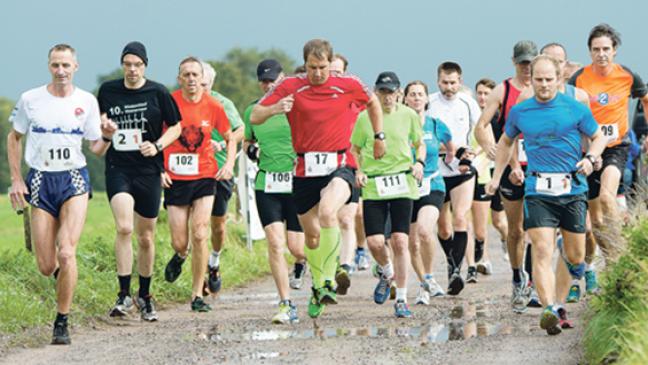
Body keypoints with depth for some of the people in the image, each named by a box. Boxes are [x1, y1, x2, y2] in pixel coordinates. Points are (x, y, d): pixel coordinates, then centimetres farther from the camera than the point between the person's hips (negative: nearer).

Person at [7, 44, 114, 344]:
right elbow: (14, 138, 13)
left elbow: (96, 149, 8)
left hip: (74, 178, -1)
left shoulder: (87, 101, 1)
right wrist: (16, 179, 5)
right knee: (46, 267, -1)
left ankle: (62, 322, -7)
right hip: (41, 181, 1)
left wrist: (106, 137, -14)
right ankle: (62, 273, 38)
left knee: (67, 253, -19)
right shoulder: (30, 100, 0)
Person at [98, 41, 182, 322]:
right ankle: (123, 295, -16)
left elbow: (176, 127, 7)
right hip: (118, 169, 0)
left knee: (146, 238, 9)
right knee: (123, 228, -22)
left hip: (148, 170, 0)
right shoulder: (108, 90, 4)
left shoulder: (157, 92, -1)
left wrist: (157, 146, -9)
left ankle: (145, 296, 27)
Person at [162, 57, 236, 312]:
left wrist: (229, 164, -1)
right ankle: (180, 256, 40)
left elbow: (230, 138, 14)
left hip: (204, 177, 0)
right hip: (175, 178, 0)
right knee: (179, 242, 0)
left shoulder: (213, 106, -1)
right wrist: (158, 169, -4)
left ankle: (197, 295, -2)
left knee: (200, 235, -11)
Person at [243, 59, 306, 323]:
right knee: (275, 244, -12)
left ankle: (301, 263, 40)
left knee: (296, 246, 0)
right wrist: (250, 149, 2)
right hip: (267, 185, 2)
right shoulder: (252, 111, 7)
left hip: (297, 184, -2)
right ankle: (287, 306, -7)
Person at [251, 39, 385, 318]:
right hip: (305, 170, 2)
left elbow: (373, 102, 21)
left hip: (338, 167, -2)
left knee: (327, 212, -31)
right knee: (312, 236, 10)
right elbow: (254, 117, -2)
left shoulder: (348, 85, -1)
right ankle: (318, 288, 35)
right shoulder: (291, 86, -1)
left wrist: (379, 136, 22)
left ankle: (329, 281, -23)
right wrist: (274, 109, -22)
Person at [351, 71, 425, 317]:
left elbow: (420, 144, 17)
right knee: (374, 242, -9)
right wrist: (358, 171, -4)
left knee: (400, 241, -6)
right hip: (373, 186, 0)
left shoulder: (409, 115, 4)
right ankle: (387, 273, 27)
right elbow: (355, 150, 13)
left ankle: (401, 300, 4)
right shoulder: (364, 117, 2)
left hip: (402, 184, 0)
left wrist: (419, 163, -2)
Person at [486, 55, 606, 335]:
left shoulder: (575, 108, 2)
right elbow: (506, 141, 24)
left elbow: (598, 137, 14)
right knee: (542, 251, -18)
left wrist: (590, 158, -6)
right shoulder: (519, 112, 6)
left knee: (575, 257, 8)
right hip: (538, 192, 0)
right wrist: (497, 176, 20)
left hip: (572, 190, 0)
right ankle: (550, 310, -26)